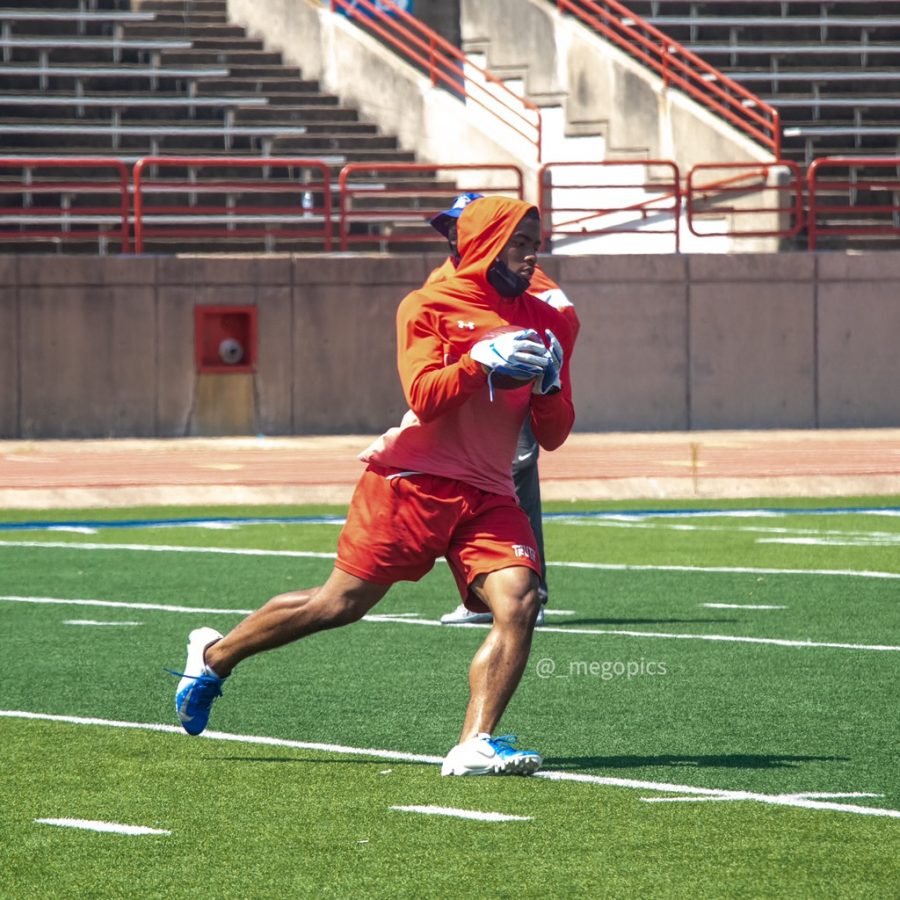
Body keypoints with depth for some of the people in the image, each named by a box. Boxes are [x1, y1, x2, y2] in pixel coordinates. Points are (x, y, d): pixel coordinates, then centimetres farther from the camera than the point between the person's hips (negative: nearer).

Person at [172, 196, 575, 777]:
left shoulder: (547, 325, 13)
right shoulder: (430, 307, 0)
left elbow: (553, 435, 12)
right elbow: (425, 398, -13)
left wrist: (548, 385, -7)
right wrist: (485, 360, -23)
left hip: (488, 495, 4)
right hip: (412, 481, -4)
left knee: (520, 600, -20)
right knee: (341, 603, -2)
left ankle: (476, 745, -21)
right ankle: (215, 655, 21)